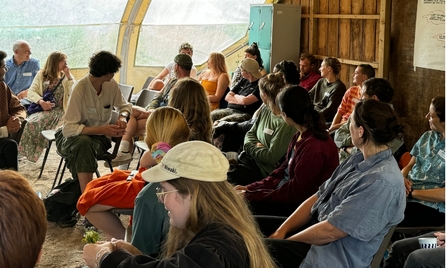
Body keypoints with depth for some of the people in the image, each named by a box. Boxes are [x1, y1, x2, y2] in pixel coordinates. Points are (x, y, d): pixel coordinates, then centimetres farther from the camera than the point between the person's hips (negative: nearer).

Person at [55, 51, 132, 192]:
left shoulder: (111, 85, -3)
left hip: (100, 138, 4)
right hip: (74, 137, -3)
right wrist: (102, 130, -32)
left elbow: (124, 106, 15)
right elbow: (68, 129, -24)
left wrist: (122, 116, -11)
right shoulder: (80, 89, -20)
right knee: (83, 143, -39)